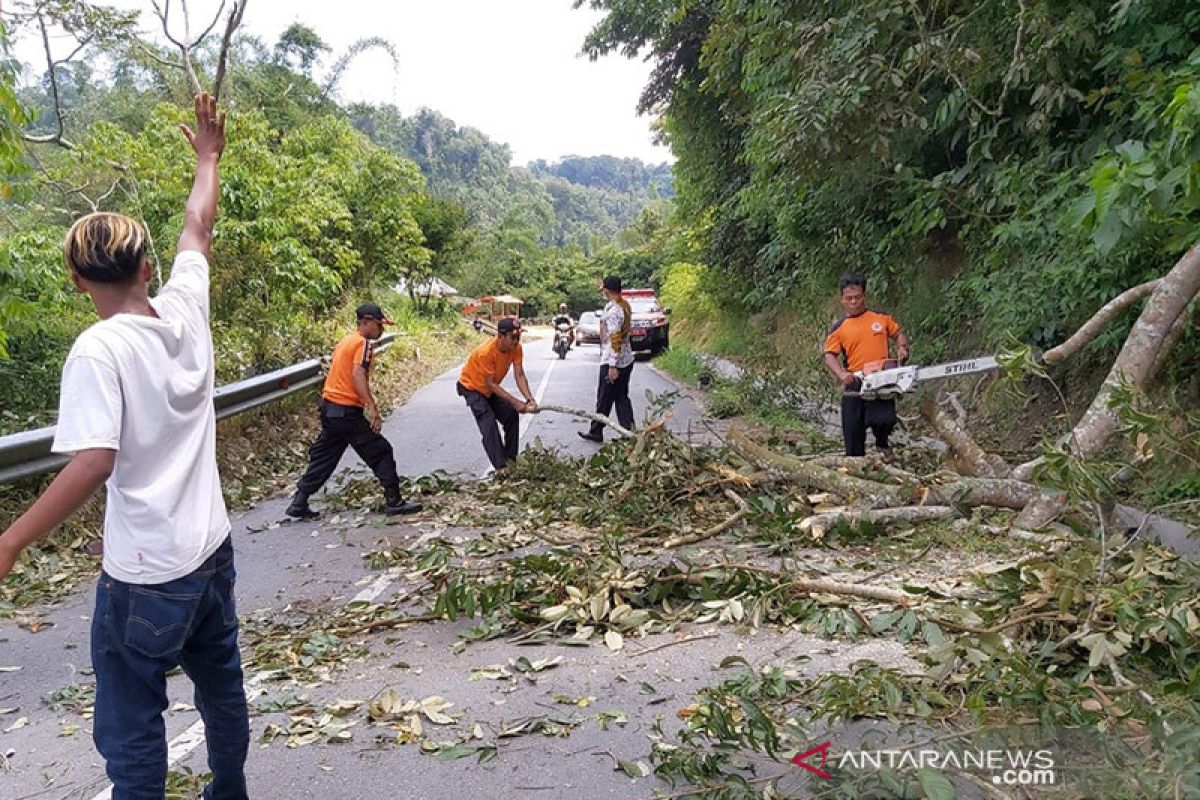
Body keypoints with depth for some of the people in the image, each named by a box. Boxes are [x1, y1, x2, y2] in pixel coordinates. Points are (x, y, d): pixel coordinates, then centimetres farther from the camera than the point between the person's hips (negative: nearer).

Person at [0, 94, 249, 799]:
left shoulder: (98, 351, -17)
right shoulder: (185, 311, -1)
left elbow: (93, 464, -25)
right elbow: (198, 230, 15)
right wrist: (208, 156, 28)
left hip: (145, 573, -7)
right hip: (212, 551, 7)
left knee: (131, 728, 8)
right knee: (222, 688, 22)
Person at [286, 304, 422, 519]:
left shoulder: (346, 340, 17)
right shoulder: (363, 343, -11)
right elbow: (358, 376, -23)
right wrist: (372, 408, -29)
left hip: (329, 406, 9)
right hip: (347, 411, -9)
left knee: (323, 456, 15)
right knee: (381, 452, 0)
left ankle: (299, 503, 17)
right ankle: (394, 502, 3)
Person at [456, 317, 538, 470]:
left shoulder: (516, 348, -19)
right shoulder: (486, 352, -37)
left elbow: (519, 375, -20)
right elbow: (490, 383, -31)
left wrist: (529, 399, -34)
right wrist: (515, 402, -33)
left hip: (490, 388, 7)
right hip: (471, 387, -7)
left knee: (512, 415, -2)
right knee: (488, 422, -20)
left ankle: (511, 459, 8)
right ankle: (501, 467, -22)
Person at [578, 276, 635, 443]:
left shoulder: (612, 311, -20)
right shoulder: (625, 304, 7)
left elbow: (615, 340, -24)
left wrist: (612, 366, -24)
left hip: (613, 362, -8)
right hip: (627, 360, 8)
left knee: (604, 399, 4)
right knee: (622, 397, 11)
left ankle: (596, 432, 17)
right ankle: (628, 431, 7)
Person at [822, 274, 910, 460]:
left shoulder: (881, 318, 7)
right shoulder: (838, 328, 4)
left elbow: (899, 334, 18)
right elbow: (830, 356, -4)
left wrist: (902, 347, -4)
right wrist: (841, 373, -23)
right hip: (854, 386, 1)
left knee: (885, 420, -19)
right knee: (852, 432, 4)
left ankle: (882, 444, 15)